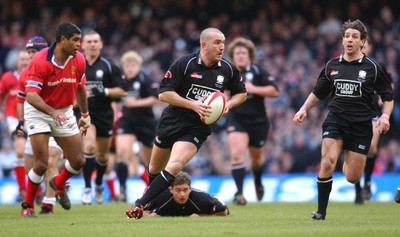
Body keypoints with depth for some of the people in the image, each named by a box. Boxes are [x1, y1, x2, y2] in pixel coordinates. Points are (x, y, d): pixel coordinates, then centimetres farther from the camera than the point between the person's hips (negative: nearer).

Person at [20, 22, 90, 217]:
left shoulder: (79, 60, -7)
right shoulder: (40, 61, -24)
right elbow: (31, 95, -30)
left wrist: (85, 115, 17)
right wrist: (52, 112, -44)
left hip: (65, 112, 5)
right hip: (38, 112, -5)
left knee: (78, 161, 2)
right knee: (41, 163, -15)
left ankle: (59, 183, 35)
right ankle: (27, 206, 6)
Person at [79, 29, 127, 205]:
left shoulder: (109, 66, -3)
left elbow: (122, 91, -5)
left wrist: (105, 91, -19)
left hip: (104, 114, 1)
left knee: (102, 155, 13)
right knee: (89, 146, -24)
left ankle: (99, 184, 42)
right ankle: (87, 188, -15)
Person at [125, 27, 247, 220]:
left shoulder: (228, 69, -2)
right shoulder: (185, 63, -12)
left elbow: (241, 93, 15)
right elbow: (163, 93, -13)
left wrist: (228, 104, -7)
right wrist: (193, 105, -22)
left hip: (197, 128, 0)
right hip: (171, 122, 0)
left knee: (175, 165, -23)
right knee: (155, 167, 15)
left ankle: (139, 205, -18)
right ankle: (151, 192, 49)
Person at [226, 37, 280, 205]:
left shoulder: (257, 72, -9)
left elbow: (274, 91, -18)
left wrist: (253, 89, -24)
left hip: (258, 120, -1)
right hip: (236, 119, 1)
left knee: (257, 157, 17)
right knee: (236, 154, -21)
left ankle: (258, 183, 50)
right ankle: (239, 193, -18)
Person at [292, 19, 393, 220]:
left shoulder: (372, 68, -1)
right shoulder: (331, 66, 6)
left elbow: (388, 97, 5)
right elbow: (318, 92, 20)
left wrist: (385, 116, -11)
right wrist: (304, 109, 7)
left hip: (361, 126, -1)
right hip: (335, 120, 1)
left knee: (352, 178, -2)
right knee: (327, 161, -22)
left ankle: (348, 164, 38)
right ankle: (321, 211, -10)